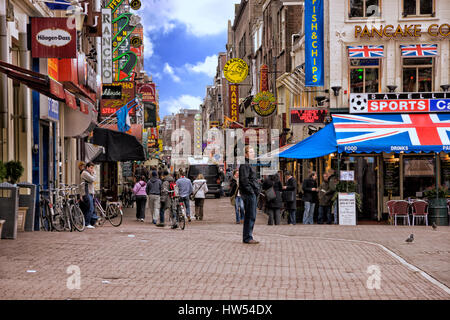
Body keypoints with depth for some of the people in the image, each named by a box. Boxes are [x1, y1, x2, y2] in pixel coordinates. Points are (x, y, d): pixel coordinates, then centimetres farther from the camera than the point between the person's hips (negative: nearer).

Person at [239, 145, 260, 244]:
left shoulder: (247, 165, 21)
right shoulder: (244, 165, -12)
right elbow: (244, 180, -20)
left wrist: (256, 190, 19)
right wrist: (250, 190, -19)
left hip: (251, 194, 11)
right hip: (249, 194, -11)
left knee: (250, 216, 12)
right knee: (250, 216, -9)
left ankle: (247, 237, 17)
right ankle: (247, 237, -7)